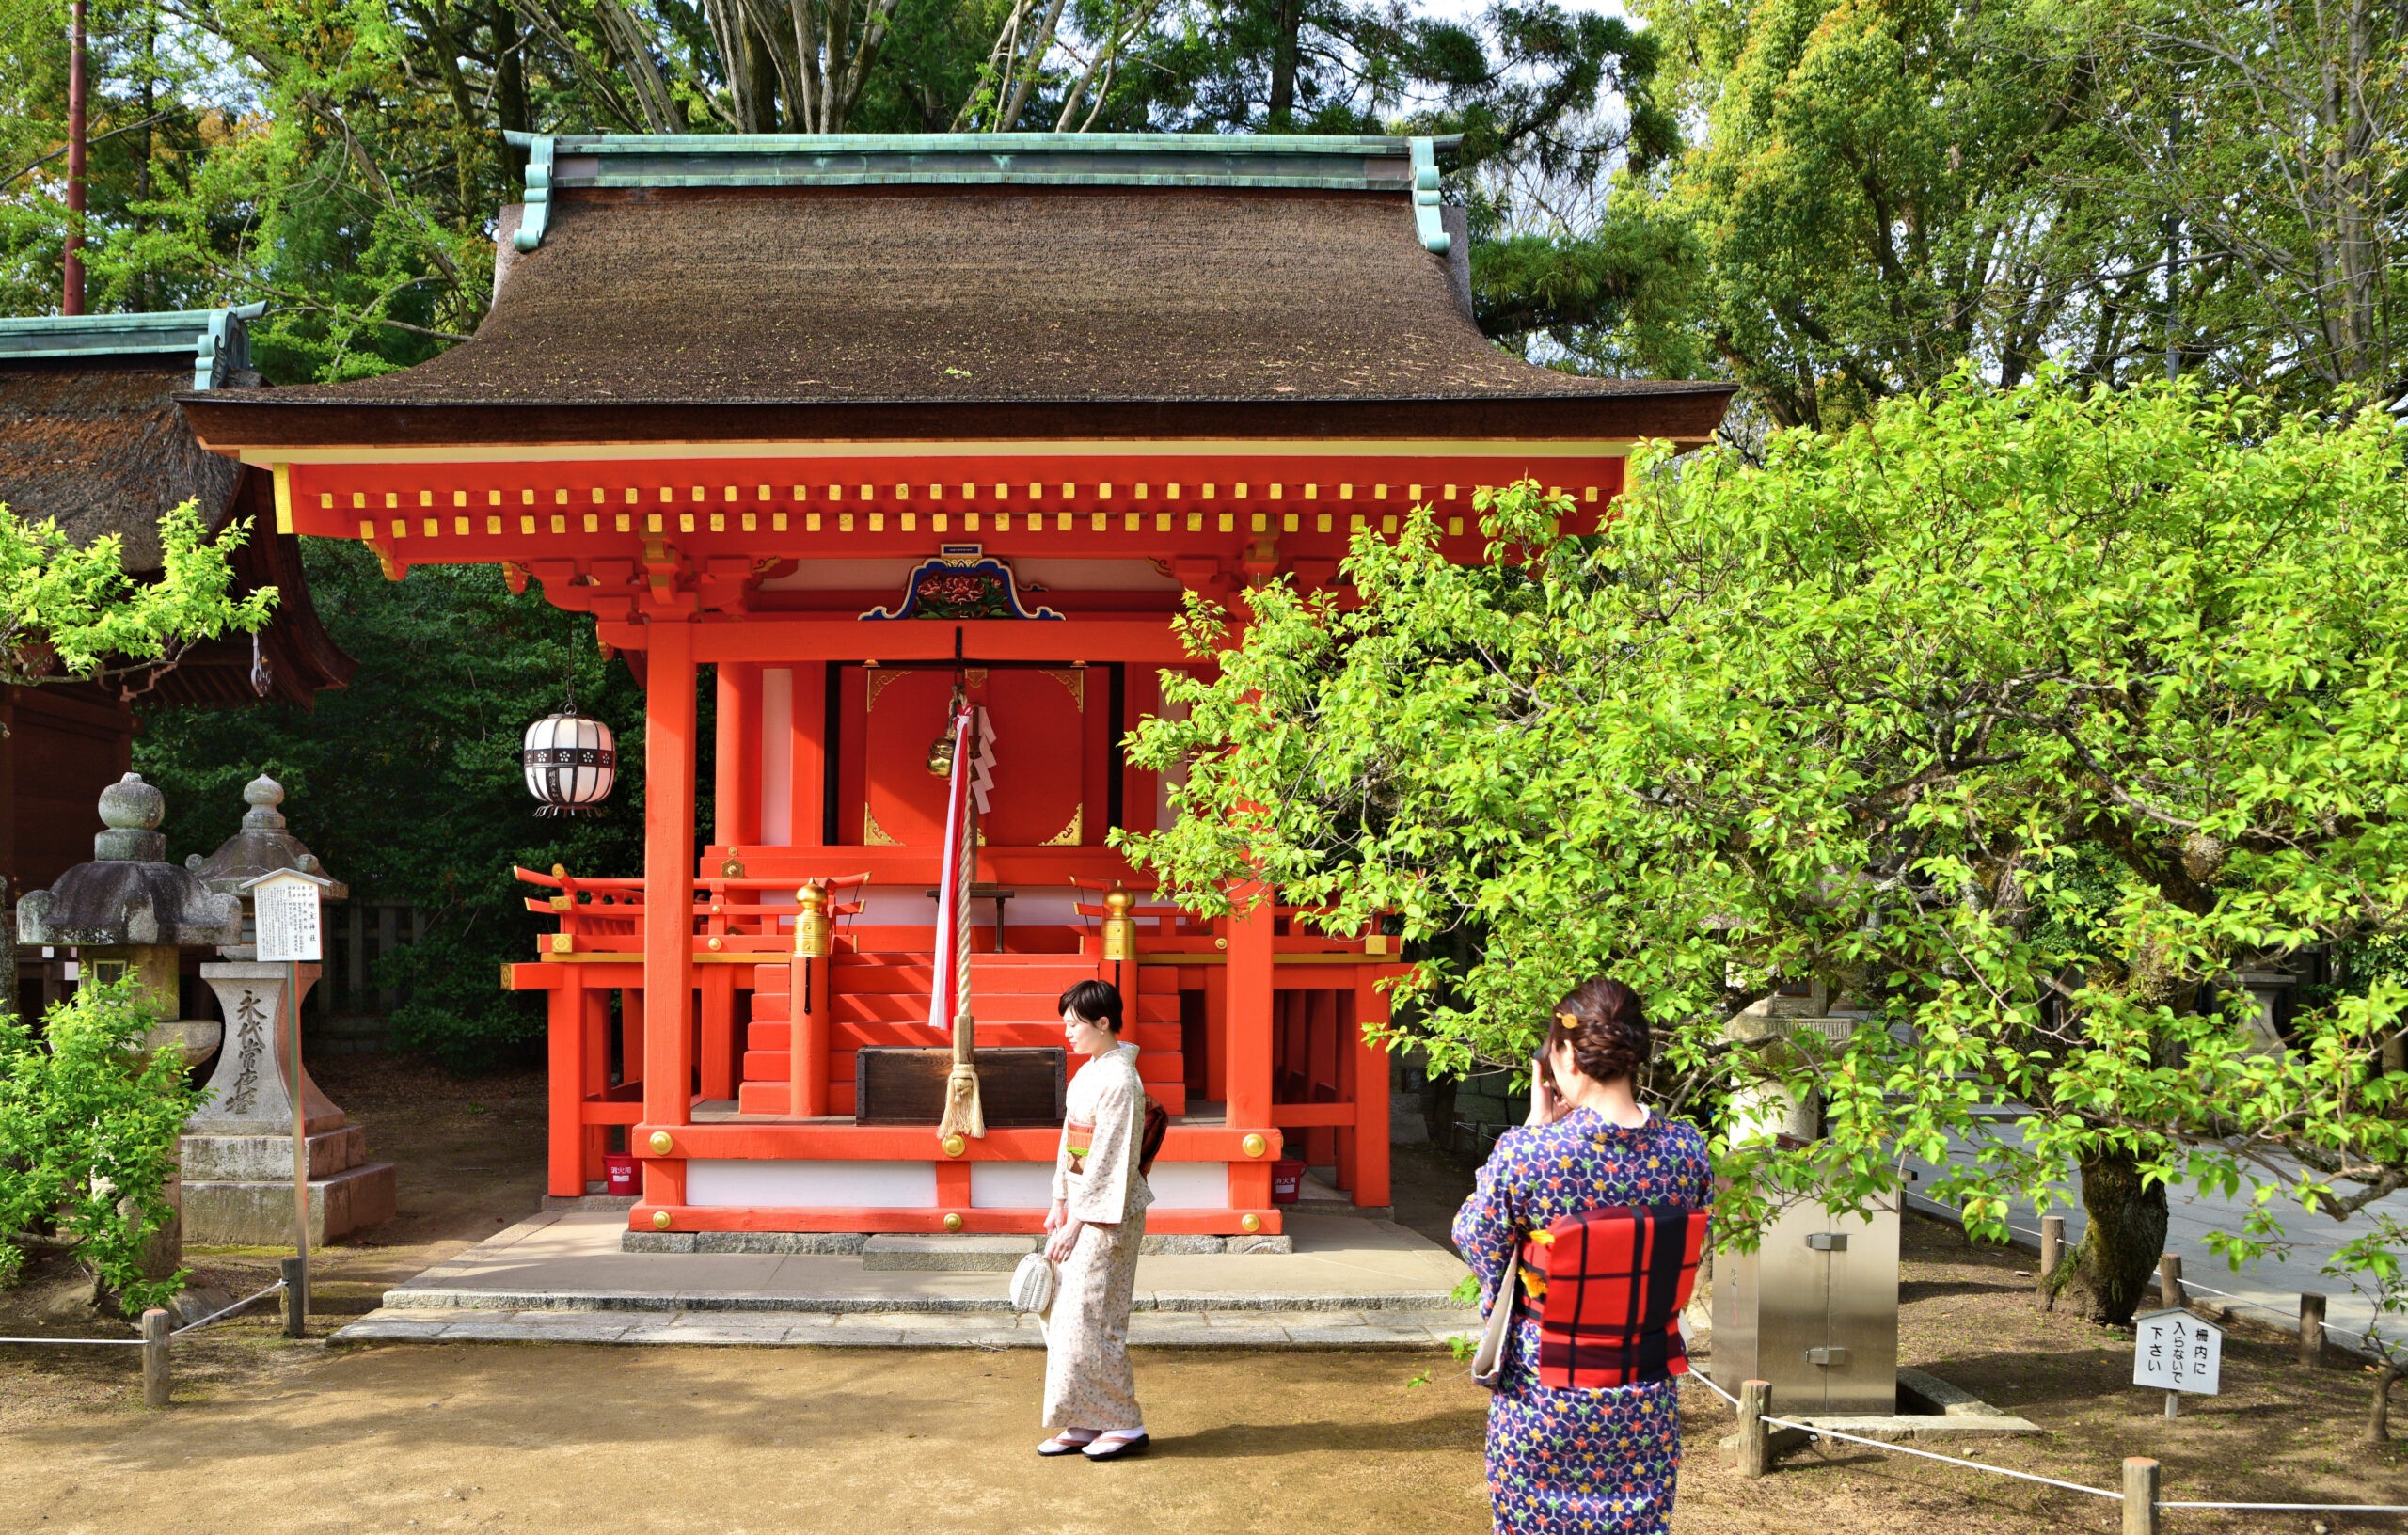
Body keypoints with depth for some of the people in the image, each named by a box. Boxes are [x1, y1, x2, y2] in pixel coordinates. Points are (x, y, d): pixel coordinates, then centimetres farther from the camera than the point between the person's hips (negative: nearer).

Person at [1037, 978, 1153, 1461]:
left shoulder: (1119, 1081, -18)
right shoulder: (1089, 1072, 11)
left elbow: (1108, 1161, -20)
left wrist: (1076, 1222, -19)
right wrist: (1060, 1203, 12)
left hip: (1108, 1213, -9)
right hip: (1082, 1206, 9)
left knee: (1090, 1317, -6)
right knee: (1069, 1316, 10)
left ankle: (1126, 1425, 5)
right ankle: (1084, 1423, 17)